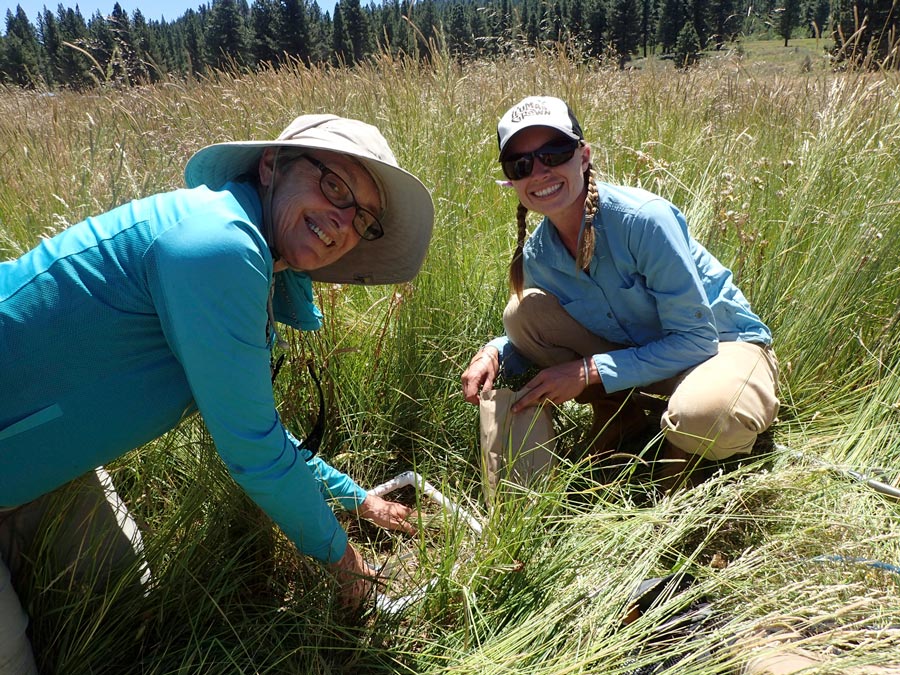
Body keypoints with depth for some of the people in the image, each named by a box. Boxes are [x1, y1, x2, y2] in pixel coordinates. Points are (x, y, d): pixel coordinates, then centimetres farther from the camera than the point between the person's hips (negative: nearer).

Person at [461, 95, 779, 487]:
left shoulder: (643, 219, -28)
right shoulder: (536, 255, -10)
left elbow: (697, 339, -25)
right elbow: (539, 333, 7)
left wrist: (588, 371, -29)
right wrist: (494, 352, -16)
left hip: (723, 346, -4)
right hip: (640, 355, 5)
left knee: (700, 417, -40)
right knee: (523, 314, -12)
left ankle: (687, 439, -1)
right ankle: (618, 415, 3)